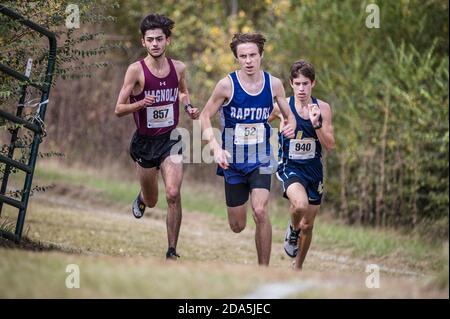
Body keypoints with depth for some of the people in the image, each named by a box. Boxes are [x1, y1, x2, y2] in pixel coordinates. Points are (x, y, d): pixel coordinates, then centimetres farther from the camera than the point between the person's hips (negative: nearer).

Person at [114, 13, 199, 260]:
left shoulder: (178, 68, -3)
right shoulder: (136, 70, -13)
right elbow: (119, 109, -12)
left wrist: (189, 108, 1)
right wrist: (140, 103, -31)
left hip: (170, 140, 1)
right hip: (144, 141, -1)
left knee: (173, 194, -19)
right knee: (152, 201, 16)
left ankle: (172, 252, -11)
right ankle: (142, 197, 55)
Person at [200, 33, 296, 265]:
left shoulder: (274, 84, -4)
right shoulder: (227, 85, -12)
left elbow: (289, 116, 8)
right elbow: (205, 117, -5)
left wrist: (290, 126, -16)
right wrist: (216, 148, -19)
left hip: (261, 160, 0)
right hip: (233, 161, 0)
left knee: (260, 212, -23)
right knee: (237, 226, 8)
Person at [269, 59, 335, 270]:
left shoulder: (322, 108, -5)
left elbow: (330, 146, -9)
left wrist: (317, 124, -22)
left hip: (313, 169, 3)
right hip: (289, 166, -3)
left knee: (308, 226, 10)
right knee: (300, 204, -33)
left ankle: (298, 268, 32)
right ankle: (293, 230, 1)